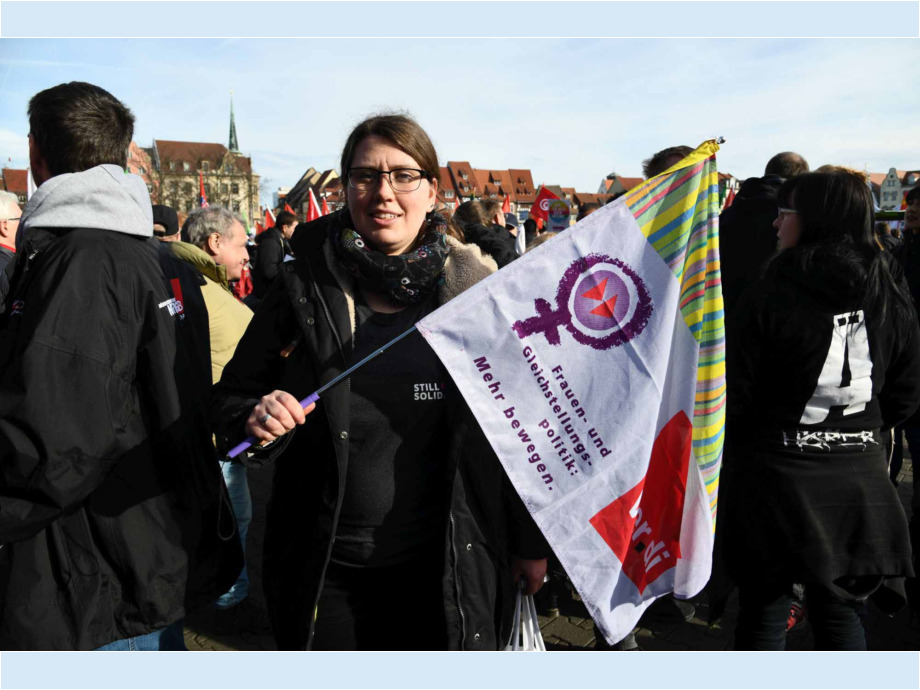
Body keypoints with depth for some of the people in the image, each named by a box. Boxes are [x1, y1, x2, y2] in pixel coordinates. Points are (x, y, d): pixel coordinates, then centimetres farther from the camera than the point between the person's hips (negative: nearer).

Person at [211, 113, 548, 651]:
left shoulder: (478, 288, -5)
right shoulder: (304, 289, -5)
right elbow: (232, 397, 4)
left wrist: (531, 542, 5)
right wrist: (253, 419, -19)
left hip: (447, 569, 0)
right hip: (325, 573, 1)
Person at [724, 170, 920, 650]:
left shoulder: (768, 296, -15)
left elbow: (733, 396, -13)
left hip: (776, 479, -4)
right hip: (858, 479, 4)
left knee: (764, 614, 11)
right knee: (841, 612, 18)